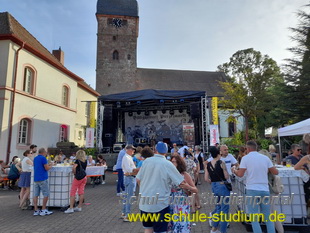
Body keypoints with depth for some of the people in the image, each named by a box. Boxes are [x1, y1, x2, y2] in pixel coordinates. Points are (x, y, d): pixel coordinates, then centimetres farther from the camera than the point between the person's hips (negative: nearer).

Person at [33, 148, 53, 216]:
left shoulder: (35, 158, 14)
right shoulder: (43, 158, -10)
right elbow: (46, 168, -12)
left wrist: (48, 165, 22)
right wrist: (50, 166, 8)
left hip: (35, 179, 8)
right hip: (42, 179, -8)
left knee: (35, 195, 6)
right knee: (46, 194, 1)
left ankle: (36, 210, 8)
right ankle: (43, 210, 3)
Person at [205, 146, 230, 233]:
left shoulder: (208, 164, 2)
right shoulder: (221, 162, -13)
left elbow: (206, 179, 3)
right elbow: (227, 177, -11)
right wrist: (226, 171, 9)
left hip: (213, 187, 6)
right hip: (223, 186, -6)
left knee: (218, 207, 23)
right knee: (224, 210, 5)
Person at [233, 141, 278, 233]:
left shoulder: (245, 158, -5)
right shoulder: (265, 158, 5)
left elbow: (240, 174, -9)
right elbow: (276, 172, 6)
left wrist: (234, 170, 11)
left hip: (252, 190, -4)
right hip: (265, 190, 4)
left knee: (254, 219, 4)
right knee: (268, 218, 16)